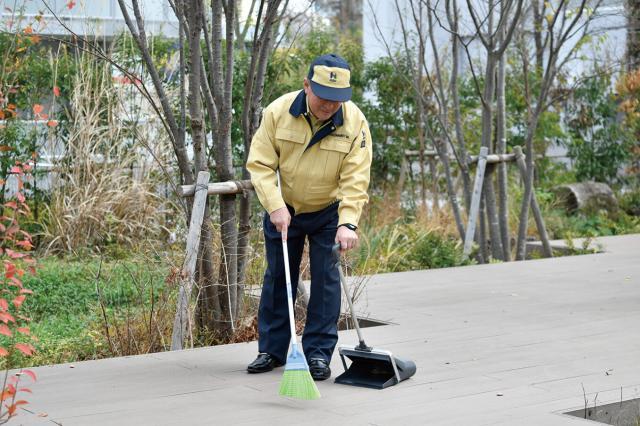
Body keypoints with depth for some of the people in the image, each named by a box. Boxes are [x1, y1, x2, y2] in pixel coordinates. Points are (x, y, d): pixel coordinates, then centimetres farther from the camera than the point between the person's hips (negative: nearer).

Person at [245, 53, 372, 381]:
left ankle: (319, 353, 6)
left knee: (326, 279, -3)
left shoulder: (355, 122, -20)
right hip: (283, 208, 1)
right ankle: (271, 350, 18)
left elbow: (355, 179, -22)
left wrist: (348, 222, -32)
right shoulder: (278, 111, -19)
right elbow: (260, 163, -16)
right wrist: (275, 206, -26)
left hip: (329, 212, -1)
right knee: (277, 277, 8)